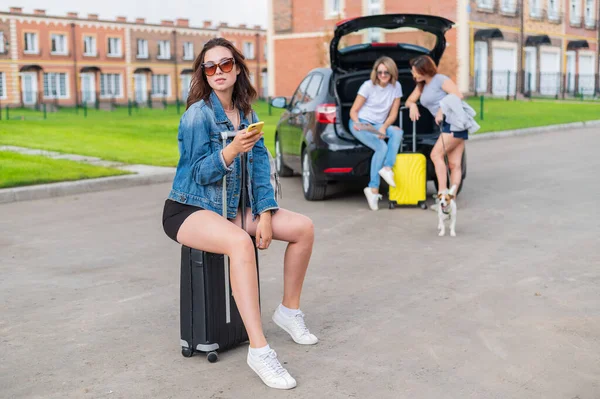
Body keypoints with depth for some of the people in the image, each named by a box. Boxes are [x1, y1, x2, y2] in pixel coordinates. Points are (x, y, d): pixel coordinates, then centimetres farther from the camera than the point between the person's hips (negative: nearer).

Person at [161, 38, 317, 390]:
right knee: (241, 243, -37)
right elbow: (200, 173, -19)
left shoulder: (246, 113, 5)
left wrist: (265, 213, -10)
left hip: (233, 207, 7)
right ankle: (259, 350, -37)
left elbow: (260, 165, 1)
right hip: (189, 210, -7)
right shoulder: (198, 114, -15)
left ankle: (290, 310, 16)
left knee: (304, 227, -3)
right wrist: (232, 150, -36)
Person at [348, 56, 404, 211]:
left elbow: (393, 113, 3)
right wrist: (357, 123, -25)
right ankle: (374, 189, -25)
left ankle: (387, 168, -34)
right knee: (382, 147, -29)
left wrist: (384, 127, -15)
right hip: (360, 123, -4)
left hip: (378, 125, 4)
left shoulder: (396, 87, 4)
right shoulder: (368, 86, -6)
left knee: (397, 132, -29)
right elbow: (353, 110, -4)